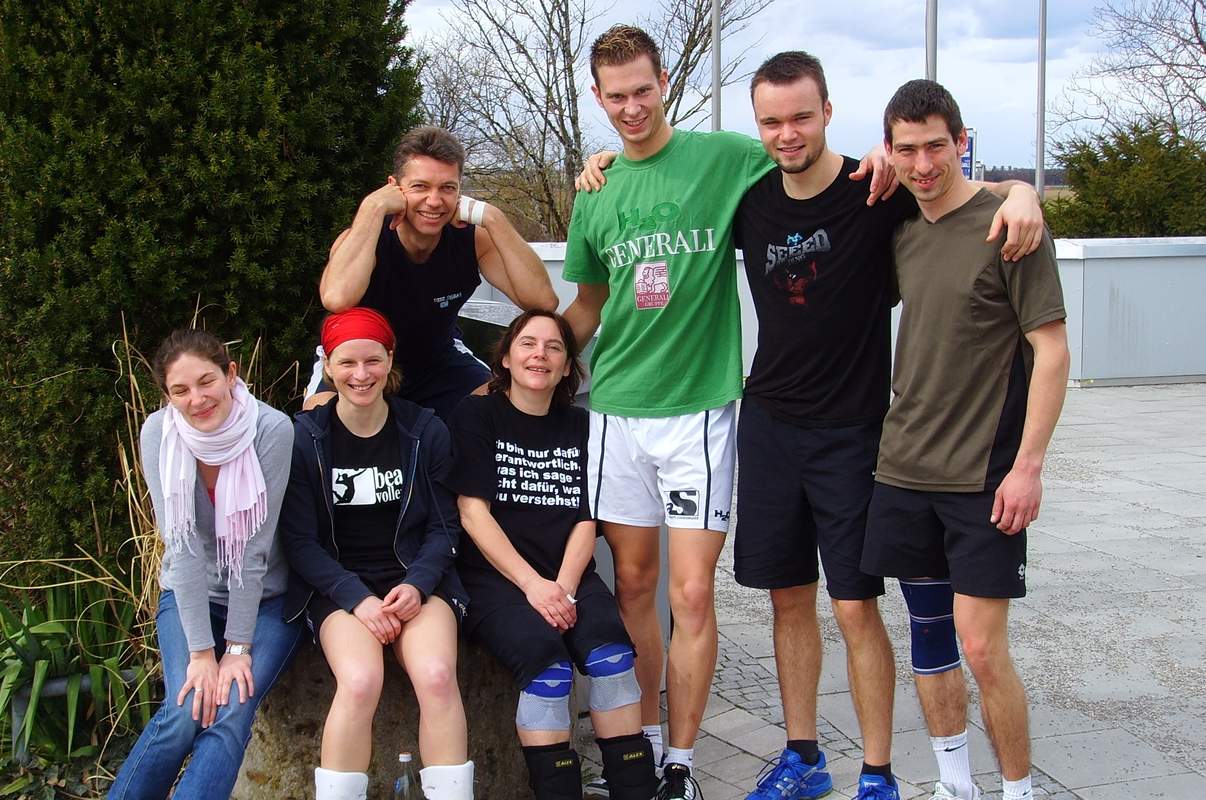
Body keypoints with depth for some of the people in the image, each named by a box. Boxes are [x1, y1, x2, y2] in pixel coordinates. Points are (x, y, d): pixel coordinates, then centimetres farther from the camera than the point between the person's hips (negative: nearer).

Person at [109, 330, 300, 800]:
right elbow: (182, 544, -18)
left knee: (231, 714, -23)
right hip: (190, 596, 1)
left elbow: (256, 542, -19)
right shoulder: (159, 433, -14)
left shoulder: (272, 429, -20)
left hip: (266, 598, -1)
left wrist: (238, 647, -18)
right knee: (186, 712, -21)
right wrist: (200, 650, -19)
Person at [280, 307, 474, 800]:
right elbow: (300, 540, -2)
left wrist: (417, 584, -12)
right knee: (360, 681, -31)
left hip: (416, 580, 1)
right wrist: (357, 598, -14)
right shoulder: (305, 437, 0)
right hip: (338, 586, -1)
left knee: (436, 675, -29)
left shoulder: (425, 431, 4)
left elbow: (444, 527, 6)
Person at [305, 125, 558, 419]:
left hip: (438, 358, 3)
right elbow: (337, 299, -52)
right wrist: (373, 206, -43)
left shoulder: (472, 238, -19)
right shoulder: (366, 239, -28)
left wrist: (493, 218, -35)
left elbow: (543, 302, -29)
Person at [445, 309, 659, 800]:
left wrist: (563, 586, -11)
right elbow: (473, 512, -5)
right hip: (495, 576, -3)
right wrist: (533, 584, -16)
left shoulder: (579, 427, 15)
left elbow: (586, 520, 9)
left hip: (568, 574, 3)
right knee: (544, 658, -31)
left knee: (611, 654, -26)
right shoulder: (477, 417, 5)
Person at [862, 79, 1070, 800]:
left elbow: (1052, 350, -11)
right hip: (906, 469, 6)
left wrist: (1029, 464, -15)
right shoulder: (902, 231, 9)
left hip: (984, 476, -6)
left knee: (982, 648, -6)